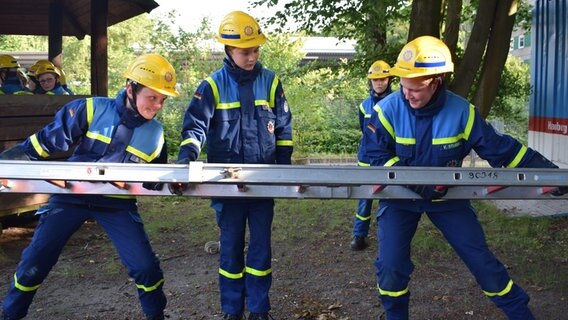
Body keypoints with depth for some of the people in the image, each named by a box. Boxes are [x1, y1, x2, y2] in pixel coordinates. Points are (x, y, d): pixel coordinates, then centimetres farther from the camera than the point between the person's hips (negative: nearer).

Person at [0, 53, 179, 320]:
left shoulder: (155, 134, -2)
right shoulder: (92, 110, -12)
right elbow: (48, 139, -6)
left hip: (118, 205, 1)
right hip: (72, 195, -1)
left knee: (145, 266, -5)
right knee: (34, 263, 4)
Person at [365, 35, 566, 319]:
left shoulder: (461, 112, -17)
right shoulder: (387, 110, -20)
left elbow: (499, 147, -9)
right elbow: (377, 158, -17)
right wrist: (415, 182, -29)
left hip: (447, 198, 1)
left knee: (482, 260, 4)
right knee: (391, 266, -9)